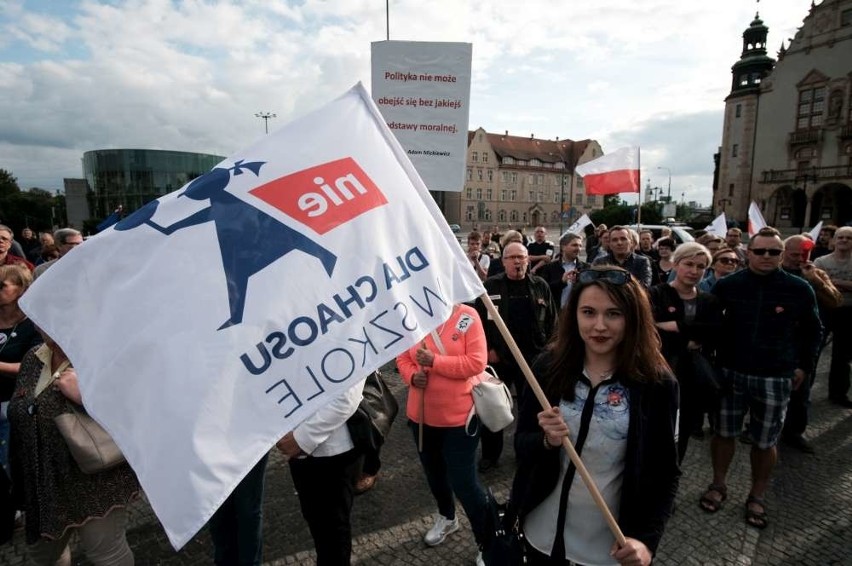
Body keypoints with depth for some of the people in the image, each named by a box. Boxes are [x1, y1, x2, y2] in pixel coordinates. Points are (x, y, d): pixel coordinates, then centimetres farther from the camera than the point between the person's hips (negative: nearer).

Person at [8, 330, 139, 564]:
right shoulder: (32, 358, 4)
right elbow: (19, 418, 17)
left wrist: (85, 395, -34)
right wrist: (20, 480, 18)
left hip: (96, 484, -7)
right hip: (43, 485, 8)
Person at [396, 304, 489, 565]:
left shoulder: (467, 316, -15)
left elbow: (477, 363, -19)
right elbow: (402, 357, 6)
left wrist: (435, 361, -24)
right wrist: (412, 376, -14)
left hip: (459, 416, -5)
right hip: (422, 415, 5)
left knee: (464, 482, 3)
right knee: (434, 472, 24)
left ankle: (488, 544, 26)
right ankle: (446, 517, 53)